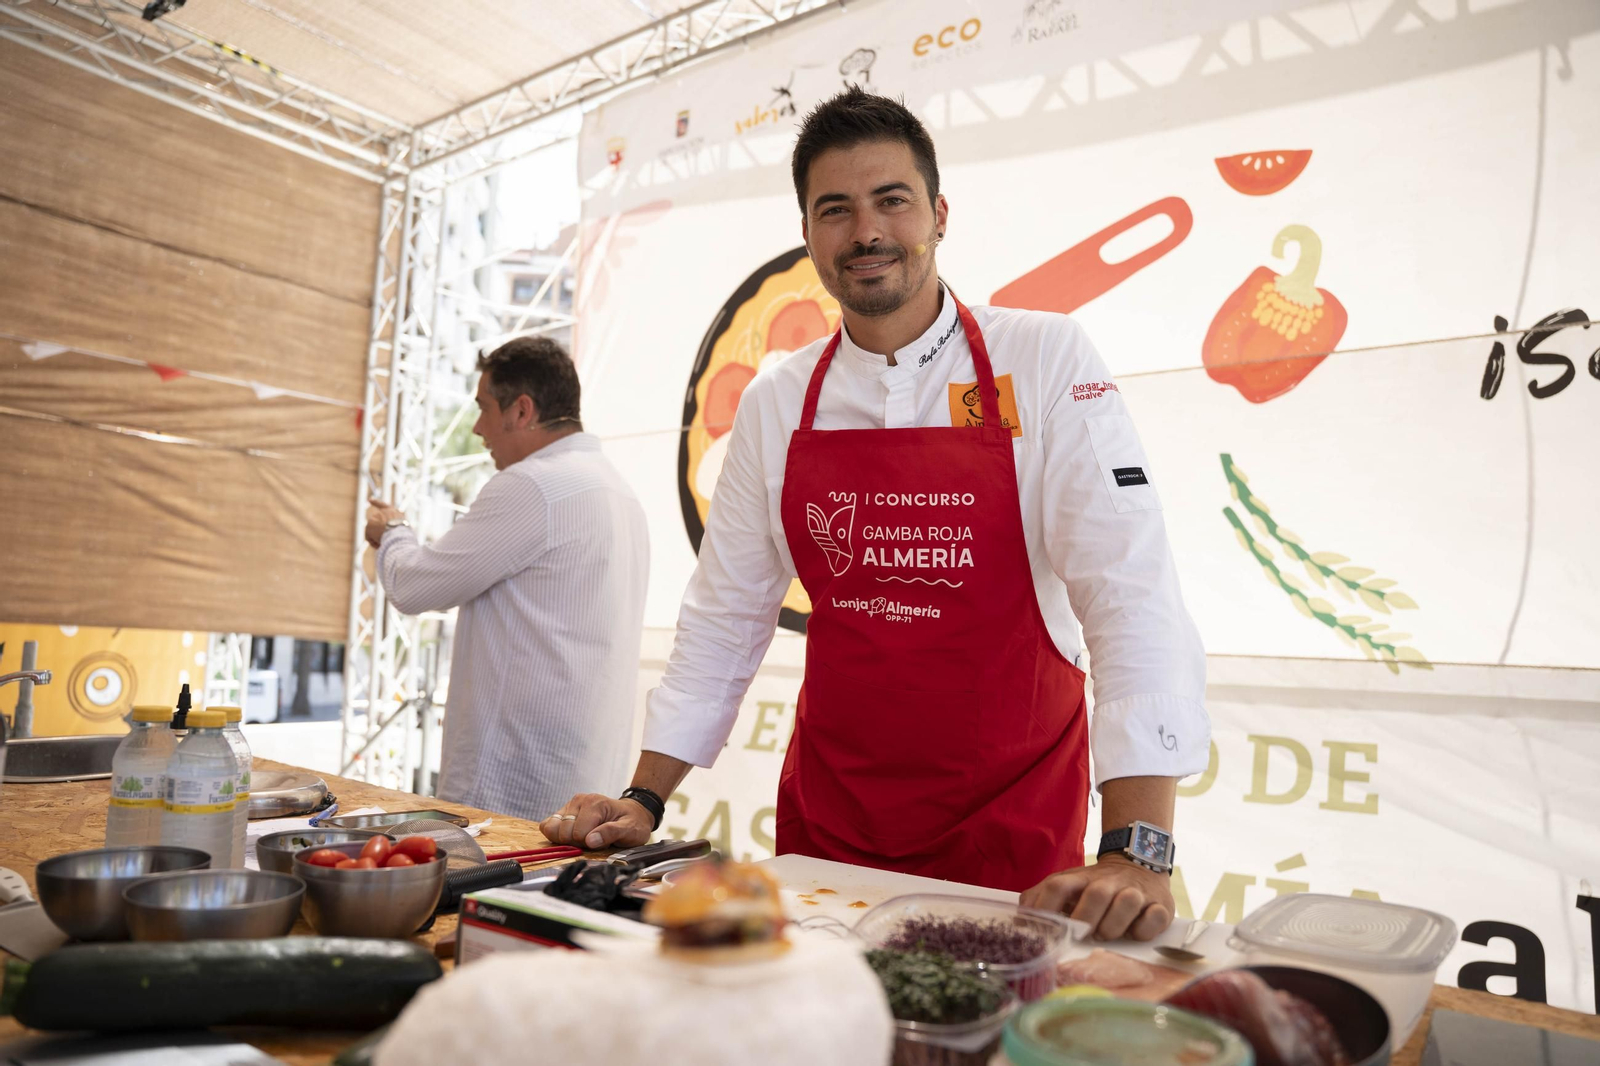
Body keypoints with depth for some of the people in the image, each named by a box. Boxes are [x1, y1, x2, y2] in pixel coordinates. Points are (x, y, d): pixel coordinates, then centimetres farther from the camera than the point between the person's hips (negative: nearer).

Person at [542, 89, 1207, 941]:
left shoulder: (1045, 360, -9)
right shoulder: (776, 404, 1)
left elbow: (1131, 589, -16)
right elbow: (726, 612, 6)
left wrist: (1136, 851, -25)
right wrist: (645, 799, 3)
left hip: (1011, 822, -2)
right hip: (825, 821, 3)